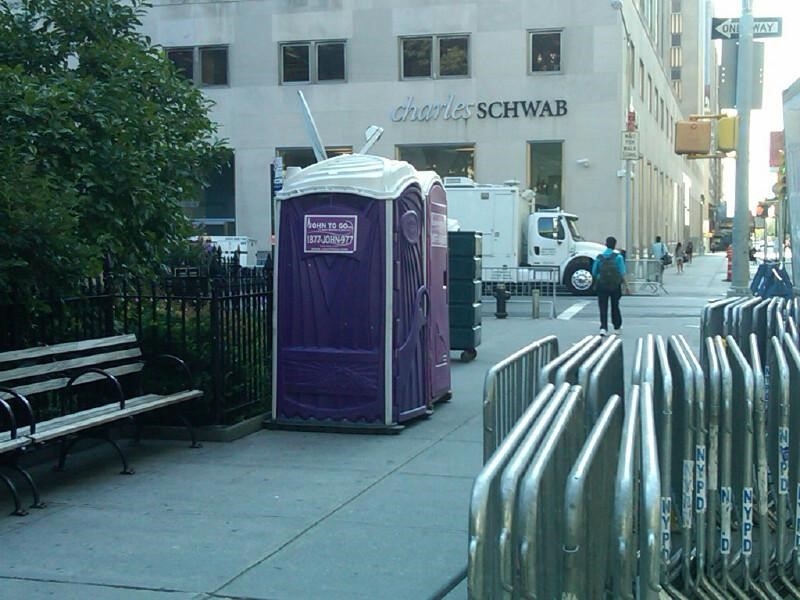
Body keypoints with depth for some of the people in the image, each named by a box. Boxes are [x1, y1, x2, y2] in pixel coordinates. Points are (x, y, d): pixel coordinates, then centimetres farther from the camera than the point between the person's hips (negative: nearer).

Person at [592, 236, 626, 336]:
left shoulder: (599, 257, 0)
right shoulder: (618, 257, -7)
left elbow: (594, 272, 2)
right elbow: (622, 272, -11)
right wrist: (622, 280, 8)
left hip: (602, 285, 0)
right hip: (615, 286, 0)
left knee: (603, 308, 1)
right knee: (615, 307, 15)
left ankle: (603, 328, -14)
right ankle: (617, 327, 27)